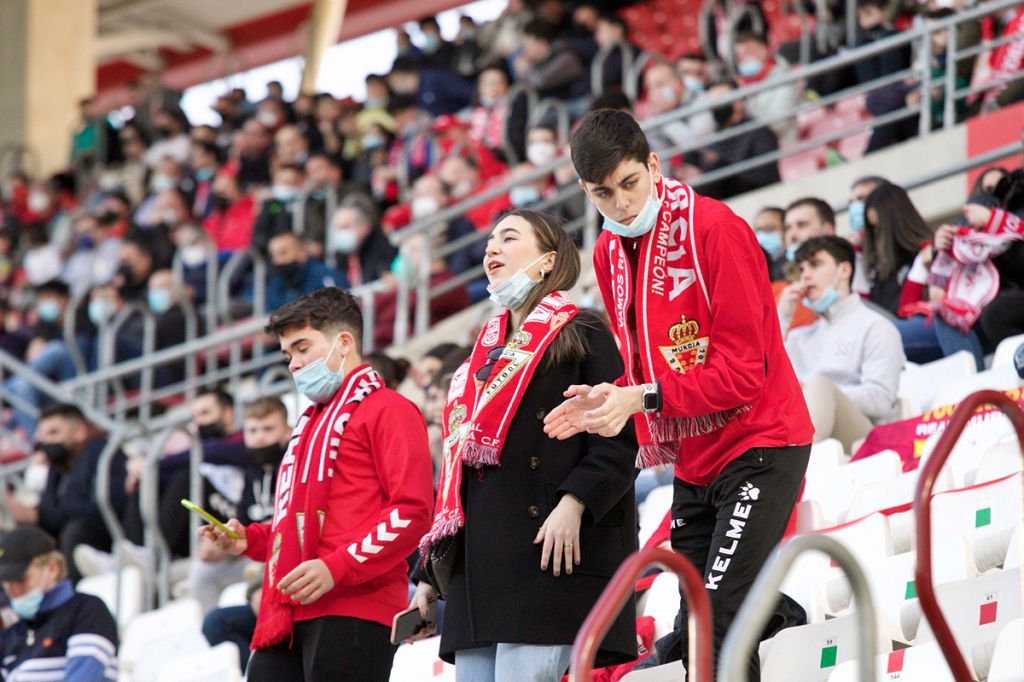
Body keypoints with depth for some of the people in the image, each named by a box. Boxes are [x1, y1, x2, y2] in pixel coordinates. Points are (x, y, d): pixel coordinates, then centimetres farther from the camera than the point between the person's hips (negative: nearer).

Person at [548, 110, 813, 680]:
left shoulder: (714, 228, -16)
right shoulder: (610, 252, 8)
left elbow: (742, 369, -19)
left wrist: (644, 397, -27)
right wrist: (608, 400, -7)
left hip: (759, 446, -8)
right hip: (694, 461, 8)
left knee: (721, 612, -21)